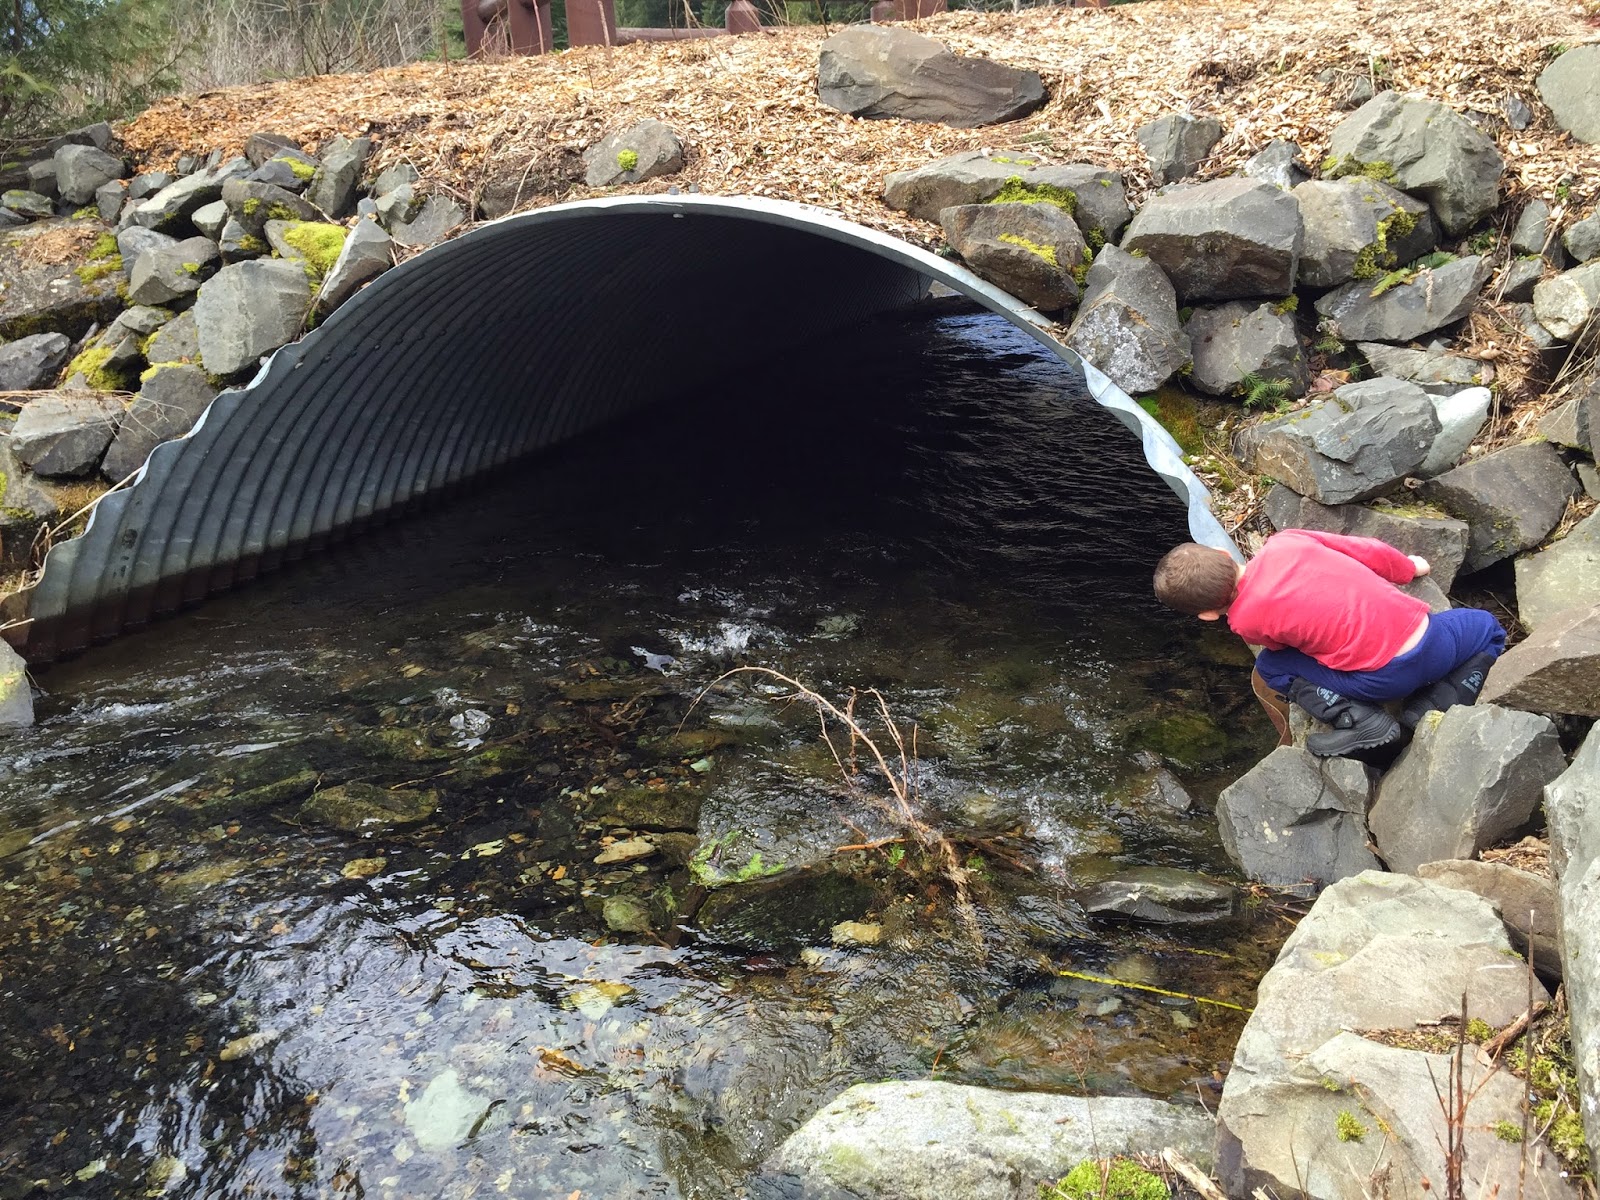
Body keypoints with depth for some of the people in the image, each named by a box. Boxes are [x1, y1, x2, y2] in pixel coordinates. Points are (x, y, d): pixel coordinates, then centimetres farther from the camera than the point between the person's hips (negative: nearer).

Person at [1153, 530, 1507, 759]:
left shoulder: (1245, 621, -9)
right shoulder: (1286, 541, 1)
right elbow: (1368, 549, 12)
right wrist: (1409, 567, 32)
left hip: (1383, 680, -4)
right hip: (1431, 642, 4)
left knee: (1267, 673, 16)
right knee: (1486, 626, 38)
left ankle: (1359, 722, 0)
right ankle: (1437, 703, 15)